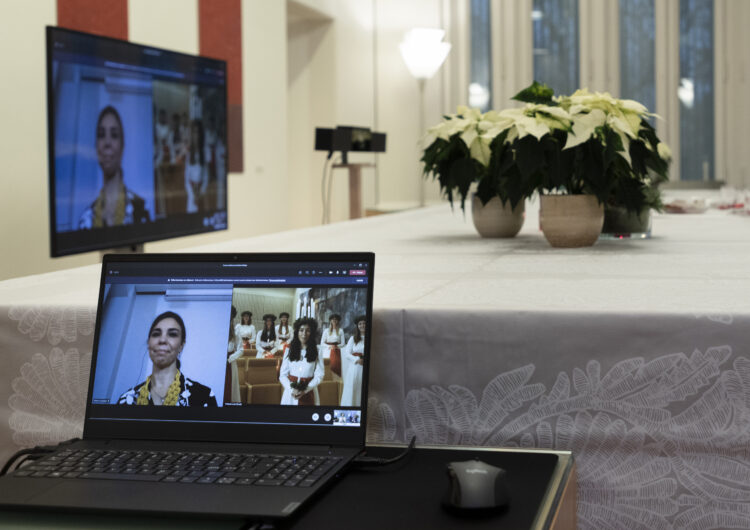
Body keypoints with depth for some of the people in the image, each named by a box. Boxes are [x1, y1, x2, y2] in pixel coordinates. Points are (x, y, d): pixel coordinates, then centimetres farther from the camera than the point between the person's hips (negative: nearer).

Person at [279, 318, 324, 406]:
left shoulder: (317, 351, 0)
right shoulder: (289, 350, 4)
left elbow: (319, 376, -3)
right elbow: (283, 375, 2)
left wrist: (305, 390, -15)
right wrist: (292, 389, -13)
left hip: (308, 394, -1)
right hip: (290, 394, 1)